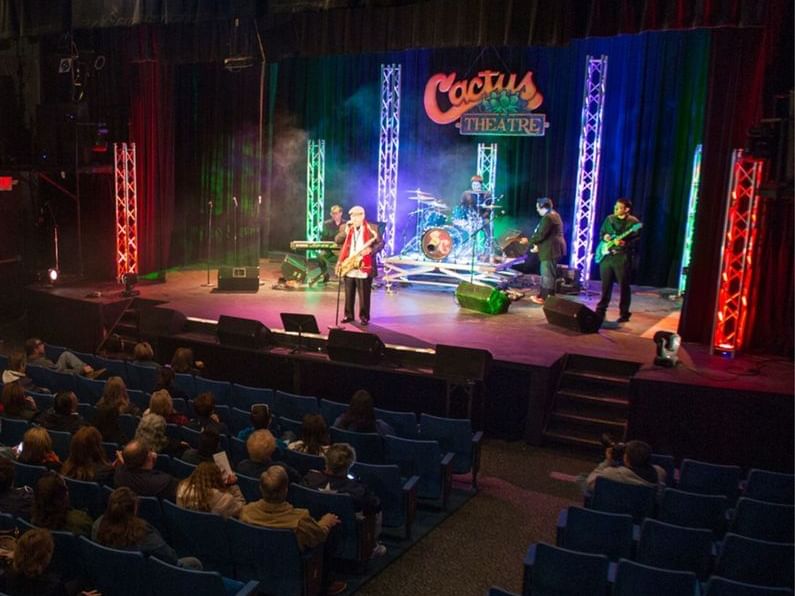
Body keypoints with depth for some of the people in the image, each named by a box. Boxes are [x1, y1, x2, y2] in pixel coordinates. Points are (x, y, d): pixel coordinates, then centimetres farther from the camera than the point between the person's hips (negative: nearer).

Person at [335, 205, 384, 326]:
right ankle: (348, 315, 20)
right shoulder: (348, 229, 13)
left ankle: (364, 316, 10)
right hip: (349, 268, 4)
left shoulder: (372, 228, -2)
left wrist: (371, 250, -21)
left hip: (364, 267, -4)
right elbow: (344, 245, 13)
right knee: (349, 293, 10)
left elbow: (381, 243, -3)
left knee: (364, 295, 0)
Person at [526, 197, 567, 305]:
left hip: (550, 250, -11)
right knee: (547, 273, 15)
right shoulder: (553, 215, 17)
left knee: (548, 274, -7)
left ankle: (547, 298, -4)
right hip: (552, 249, 11)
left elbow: (541, 235, -23)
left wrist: (529, 240, -8)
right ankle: (542, 295, 22)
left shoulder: (548, 217, -18)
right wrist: (538, 245, 14)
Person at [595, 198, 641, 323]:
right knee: (605, 285, 11)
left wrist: (625, 244, -25)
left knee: (624, 286, 0)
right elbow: (601, 232, 21)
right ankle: (601, 310, 19)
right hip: (607, 255, 5)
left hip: (623, 257, -5)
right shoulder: (609, 219, 12)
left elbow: (637, 240, -10)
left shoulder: (633, 222, -5)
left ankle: (624, 313, 9)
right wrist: (604, 236, -2)